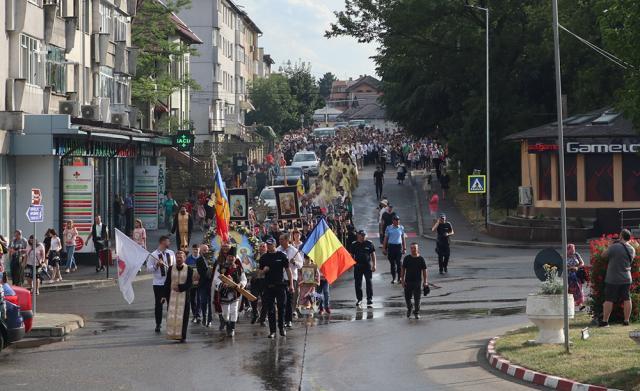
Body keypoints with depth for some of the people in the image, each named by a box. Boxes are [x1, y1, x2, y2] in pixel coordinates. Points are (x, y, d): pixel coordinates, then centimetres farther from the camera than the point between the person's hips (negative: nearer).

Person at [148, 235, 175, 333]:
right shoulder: (154, 255, -7)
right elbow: (149, 268, -8)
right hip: (158, 283, -3)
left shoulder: (171, 253, 6)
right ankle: (158, 324, 15)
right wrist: (157, 265, -22)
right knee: (159, 304, 4)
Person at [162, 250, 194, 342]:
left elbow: (190, 283, -4)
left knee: (183, 316, -1)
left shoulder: (189, 269, 0)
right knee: (171, 316, -1)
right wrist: (165, 296, -1)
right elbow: (167, 283, 5)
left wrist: (180, 287, -16)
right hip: (172, 296, 2)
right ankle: (172, 334, 6)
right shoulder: (171, 268, 5)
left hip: (183, 296, -2)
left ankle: (182, 335, 4)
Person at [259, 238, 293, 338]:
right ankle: (272, 330, 5)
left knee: (281, 307, 3)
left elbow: (288, 270, 3)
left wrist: (291, 284, -1)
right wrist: (264, 270, -10)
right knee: (270, 309, 1)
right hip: (268, 286, 2)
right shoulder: (264, 258, 8)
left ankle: (281, 328, 17)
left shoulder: (281, 256, 2)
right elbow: (261, 272, 14)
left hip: (280, 285, -2)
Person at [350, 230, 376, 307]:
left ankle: (370, 299, -1)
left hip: (367, 265, -2)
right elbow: (351, 255, 9)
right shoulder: (354, 245, 4)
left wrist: (374, 265, 0)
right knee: (358, 283, 6)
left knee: (369, 282, -5)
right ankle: (359, 299, 18)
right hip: (358, 266, 2)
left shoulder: (369, 243, 1)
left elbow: (373, 254, 5)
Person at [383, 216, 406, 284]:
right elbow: (386, 238, 7)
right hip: (391, 246, 0)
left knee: (399, 263, -8)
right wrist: (384, 248, 4)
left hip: (399, 246, 0)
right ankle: (393, 278, 16)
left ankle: (399, 278, 0)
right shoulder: (389, 228, 3)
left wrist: (404, 248, 11)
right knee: (392, 263, 6)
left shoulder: (401, 228, 6)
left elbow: (403, 239, 12)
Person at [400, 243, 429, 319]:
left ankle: (416, 312, 15)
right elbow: (403, 269, 4)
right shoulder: (407, 258, -1)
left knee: (417, 298, 2)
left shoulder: (421, 259, -4)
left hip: (418, 281, -1)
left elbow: (424, 270, 0)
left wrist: (425, 281, -3)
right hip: (408, 281, 1)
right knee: (407, 297, 9)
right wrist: (402, 280, -1)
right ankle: (409, 308, 36)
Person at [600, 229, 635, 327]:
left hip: (613, 279, -4)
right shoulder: (632, 249, 2)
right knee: (627, 299, 9)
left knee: (609, 300, 0)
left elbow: (604, 255, -4)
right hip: (626, 279, 4)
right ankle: (626, 320, 10)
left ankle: (605, 321, 1)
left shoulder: (614, 247, -16)